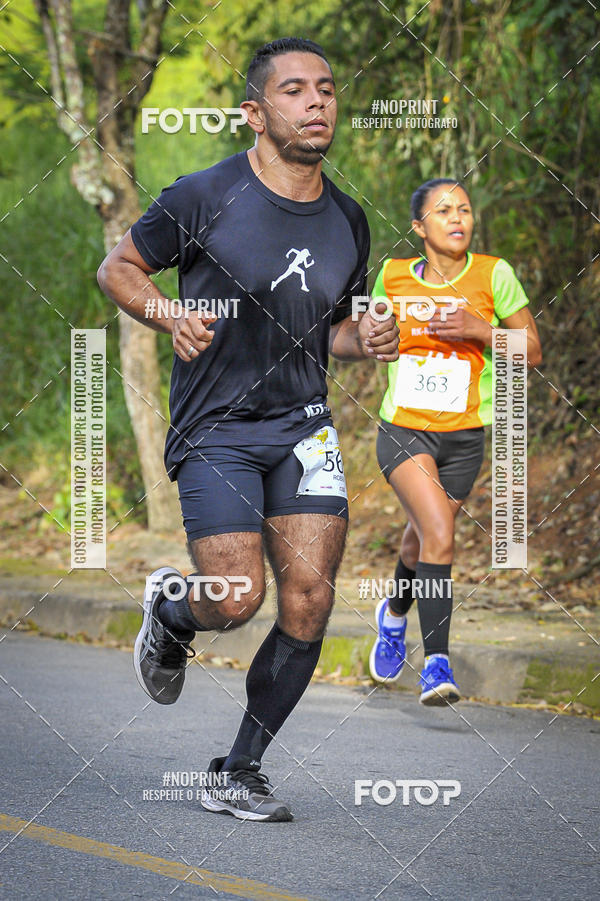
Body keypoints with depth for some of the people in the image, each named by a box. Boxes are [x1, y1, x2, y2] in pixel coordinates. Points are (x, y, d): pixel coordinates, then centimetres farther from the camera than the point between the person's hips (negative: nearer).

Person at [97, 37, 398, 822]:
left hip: (303, 427, 4)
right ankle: (170, 612, 25)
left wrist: (367, 339, -2)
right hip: (215, 431, -4)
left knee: (309, 599, -8)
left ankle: (238, 774, 7)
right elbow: (118, 268, 2)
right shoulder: (206, 198, -9)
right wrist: (169, 315, -17)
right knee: (237, 600, -14)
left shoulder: (347, 221, 7)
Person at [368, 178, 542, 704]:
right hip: (403, 429, -1)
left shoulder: (492, 275, -6)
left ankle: (395, 614, 50)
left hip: (464, 437, 1)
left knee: (424, 541, 16)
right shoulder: (393, 276, 0)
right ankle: (437, 662, -21)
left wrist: (477, 329, -17)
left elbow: (532, 351, -2)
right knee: (439, 532, -23)